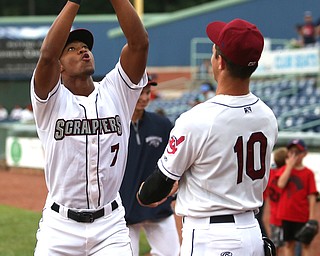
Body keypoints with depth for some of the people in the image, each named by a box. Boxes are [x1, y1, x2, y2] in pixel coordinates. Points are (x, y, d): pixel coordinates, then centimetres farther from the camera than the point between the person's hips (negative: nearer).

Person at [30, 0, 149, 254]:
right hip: (60, 225, -2)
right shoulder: (52, 100, -3)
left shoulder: (115, 93, 5)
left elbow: (140, 43, -7)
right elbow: (47, 55, -22)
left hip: (110, 226, 2)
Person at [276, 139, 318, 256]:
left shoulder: (308, 173, -2)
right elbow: (281, 184, -15)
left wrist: (312, 216, -11)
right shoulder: (284, 169, 5)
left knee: (305, 243, 1)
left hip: (303, 215, -2)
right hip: (287, 214, 2)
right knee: (289, 243, 9)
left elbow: (312, 196, -5)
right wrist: (289, 166, -12)